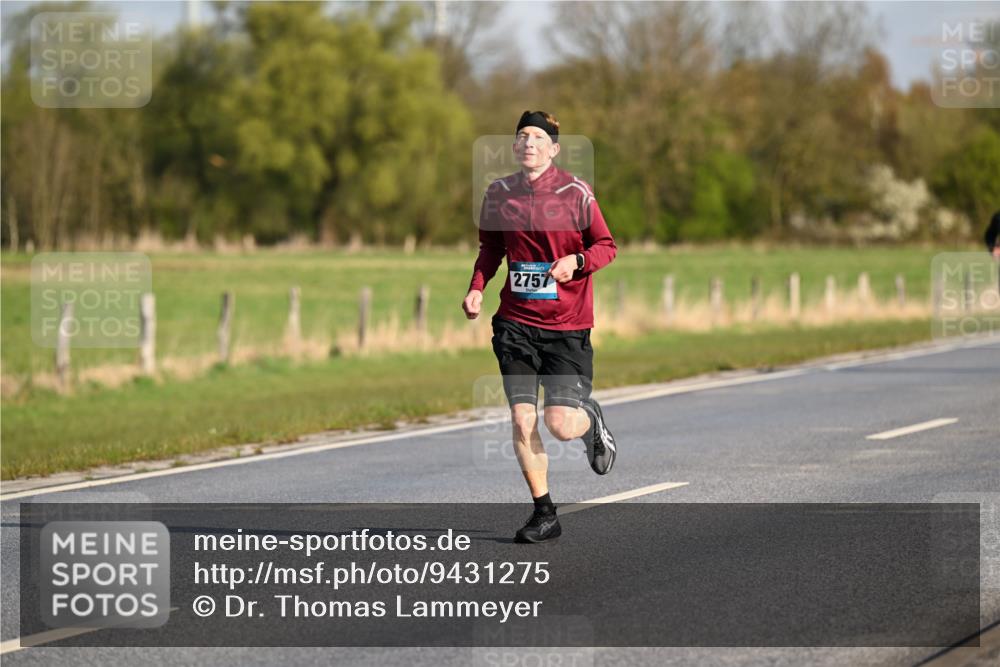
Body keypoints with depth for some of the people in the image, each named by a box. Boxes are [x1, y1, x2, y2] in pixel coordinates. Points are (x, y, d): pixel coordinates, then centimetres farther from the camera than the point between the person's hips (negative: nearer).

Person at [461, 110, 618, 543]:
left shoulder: (575, 192, -6)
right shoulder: (498, 193, 5)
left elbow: (607, 246, 2)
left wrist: (576, 261, -18)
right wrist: (476, 289, 4)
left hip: (567, 328, -3)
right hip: (515, 324, 3)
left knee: (561, 425, -10)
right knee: (522, 422, -4)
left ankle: (591, 419, 27)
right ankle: (544, 514, 9)